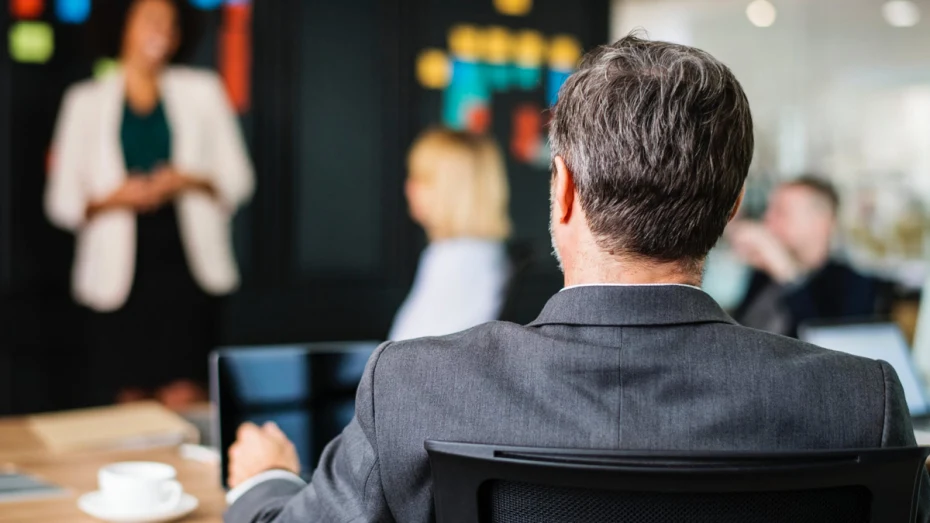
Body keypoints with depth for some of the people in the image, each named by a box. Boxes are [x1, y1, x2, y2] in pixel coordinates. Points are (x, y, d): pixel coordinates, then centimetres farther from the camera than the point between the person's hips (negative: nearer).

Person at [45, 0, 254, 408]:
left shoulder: (201, 92, 12)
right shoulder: (87, 102, 11)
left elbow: (237, 179, 10)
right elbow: (62, 202, 8)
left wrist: (189, 181, -9)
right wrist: (114, 198, -11)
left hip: (184, 263, 0)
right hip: (119, 271, 0)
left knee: (183, 396, -7)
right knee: (126, 398, -2)